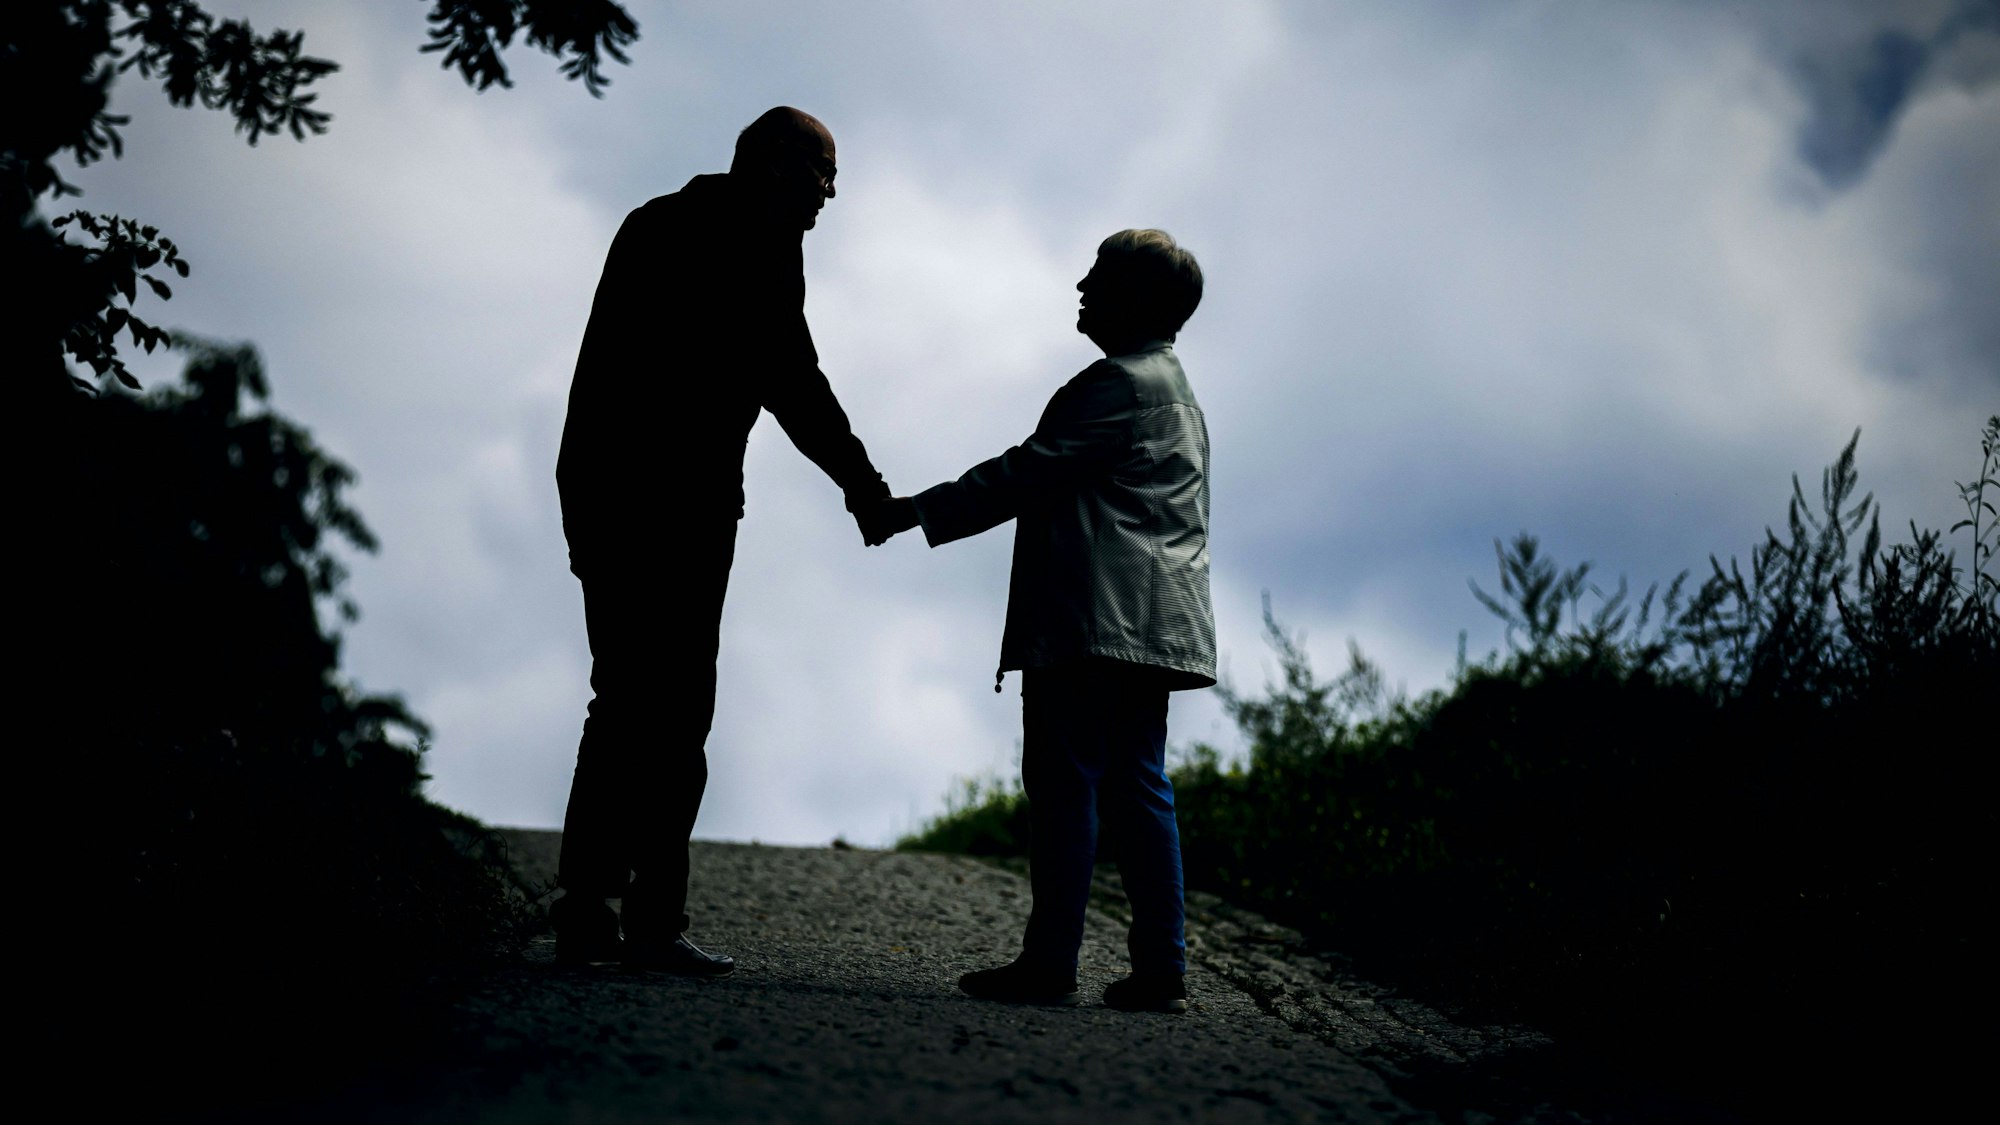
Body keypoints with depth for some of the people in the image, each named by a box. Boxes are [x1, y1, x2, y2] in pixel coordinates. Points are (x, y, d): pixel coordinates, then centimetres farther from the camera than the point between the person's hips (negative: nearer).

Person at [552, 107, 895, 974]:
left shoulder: (652, 225, 22)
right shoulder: (758, 243, -4)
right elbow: (790, 379, -11)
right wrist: (860, 480, -3)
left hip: (594, 481, 8)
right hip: (679, 498, -8)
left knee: (622, 702, 12)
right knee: (676, 712, -6)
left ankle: (584, 909, 9)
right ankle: (653, 920, -9)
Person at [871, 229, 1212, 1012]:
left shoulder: (1118, 384, -8)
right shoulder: (1175, 392, 24)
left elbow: (1029, 473, -11)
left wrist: (919, 511, -7)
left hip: (1095, 619, -10)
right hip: (1154, 620, 10)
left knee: (1064, 781, -9)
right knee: (1136, 787, 7)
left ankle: (1050, 961, -9)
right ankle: (1161, 967, 4)